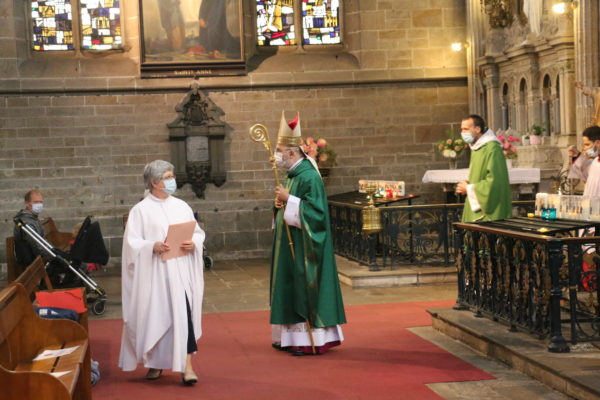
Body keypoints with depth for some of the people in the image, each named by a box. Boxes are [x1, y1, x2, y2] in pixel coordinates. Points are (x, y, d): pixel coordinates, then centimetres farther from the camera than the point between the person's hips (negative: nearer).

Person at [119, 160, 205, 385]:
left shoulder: (181, 206, 10)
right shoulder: (140, 210, 0)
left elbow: (199, 233, 13)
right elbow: (132, 243, -5)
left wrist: (193, 243, -9)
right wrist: (153, 246, -21)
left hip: (180, 272, 2)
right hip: (154, 273, -2)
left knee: (183, 314, -8)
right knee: (155, 316, 6)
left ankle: (187, 365, -8)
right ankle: (155, 362, 24)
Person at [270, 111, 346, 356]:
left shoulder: (309, 177, -18)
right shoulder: (293, 174, 12)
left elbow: (316, 211, -24)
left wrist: (288, 200, -21)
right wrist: (282, 204, 1)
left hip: (303, 247, -10)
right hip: (290, 244, 10)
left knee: (305, 290, -5)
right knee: (292, 289, 13)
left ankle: (312, 340, 1)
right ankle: (293, 336, 20)